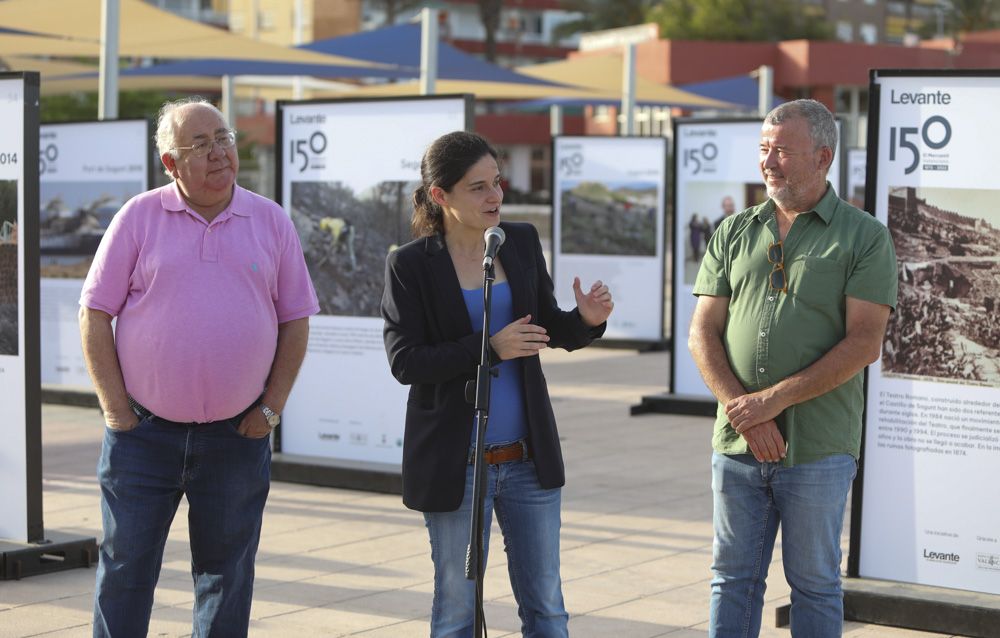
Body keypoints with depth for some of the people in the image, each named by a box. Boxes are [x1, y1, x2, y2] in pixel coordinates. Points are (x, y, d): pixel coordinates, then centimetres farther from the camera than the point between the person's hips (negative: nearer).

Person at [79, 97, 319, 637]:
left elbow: (295, 320, 8)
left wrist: (271, 408, 1)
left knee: (226, 574, 10)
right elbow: (95, 314, 0)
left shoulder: (270, 222, 4)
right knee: (125, 571, 3)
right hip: (144, 430, -1)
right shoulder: (140, 217, -1)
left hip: (237, 433, 1)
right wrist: (115, 408, -6)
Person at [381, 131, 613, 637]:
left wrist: (586, 319, -9)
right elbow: (405, 362, -14)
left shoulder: (522, 242, 4)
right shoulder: (410, 265, -8)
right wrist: (489, 348, -23)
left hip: (529, 457, 4)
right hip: (456, 463, -4)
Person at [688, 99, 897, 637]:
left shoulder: (864, 237, -2)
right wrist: (741, 409, -11)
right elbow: (703, 335, 5)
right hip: (736, 446, 4)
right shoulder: (734, 233, 10)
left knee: (814, 584, 6)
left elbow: (863, 344, -11)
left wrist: (771, 400, -15)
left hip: (817, 451, -4)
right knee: (734, 578, 10)